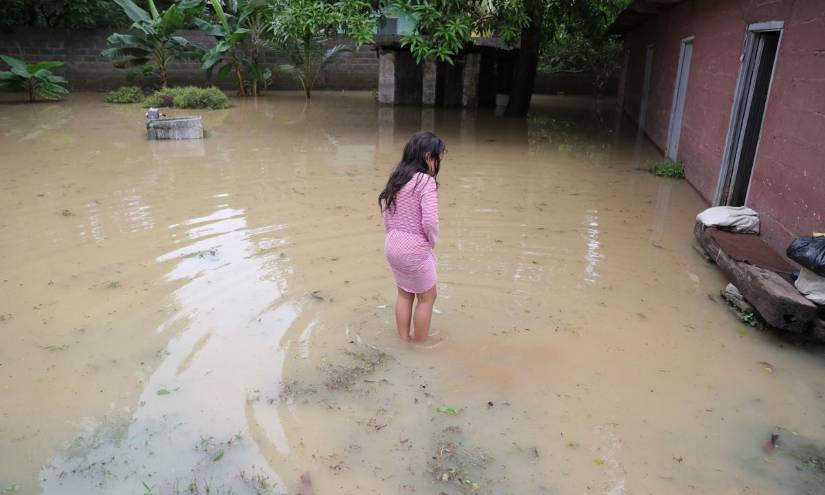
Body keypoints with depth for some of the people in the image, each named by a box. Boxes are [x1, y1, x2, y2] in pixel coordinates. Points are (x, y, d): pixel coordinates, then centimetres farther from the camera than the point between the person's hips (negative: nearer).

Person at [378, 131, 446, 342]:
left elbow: (386, 212, 10)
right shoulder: (426, 182, -18)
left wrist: (393, 235, 16)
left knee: (404, 294, 23)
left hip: (393, 246, 8)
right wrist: (433, 241, -6)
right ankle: (421, 344, 24)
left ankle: (403, 339, 33)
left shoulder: (397, 178, 6)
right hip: (415, 250, -7)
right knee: (427, 297, 13)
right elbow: (430, 221, -24)